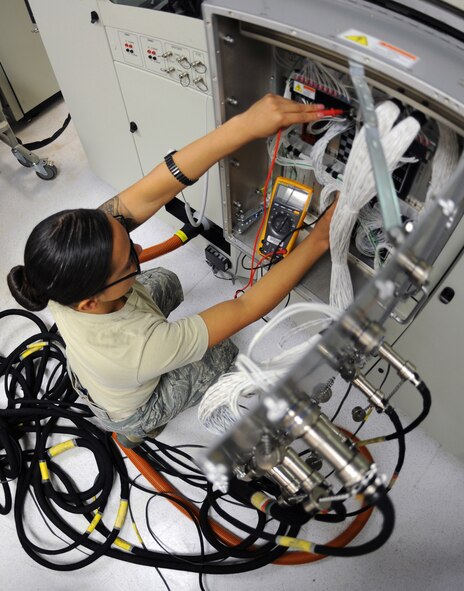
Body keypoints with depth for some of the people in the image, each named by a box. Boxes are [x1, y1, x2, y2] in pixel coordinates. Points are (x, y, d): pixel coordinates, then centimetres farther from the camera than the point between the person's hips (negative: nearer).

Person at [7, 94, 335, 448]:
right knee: (223, 353, 10)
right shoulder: (138, 349, -49)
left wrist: (243, 126, -55)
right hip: (127, 412, -4)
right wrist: (320, 240, -36)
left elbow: (151, 193, -45)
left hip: (85, 373, 5)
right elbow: (247, 308, -41)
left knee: (167, 283, 16)